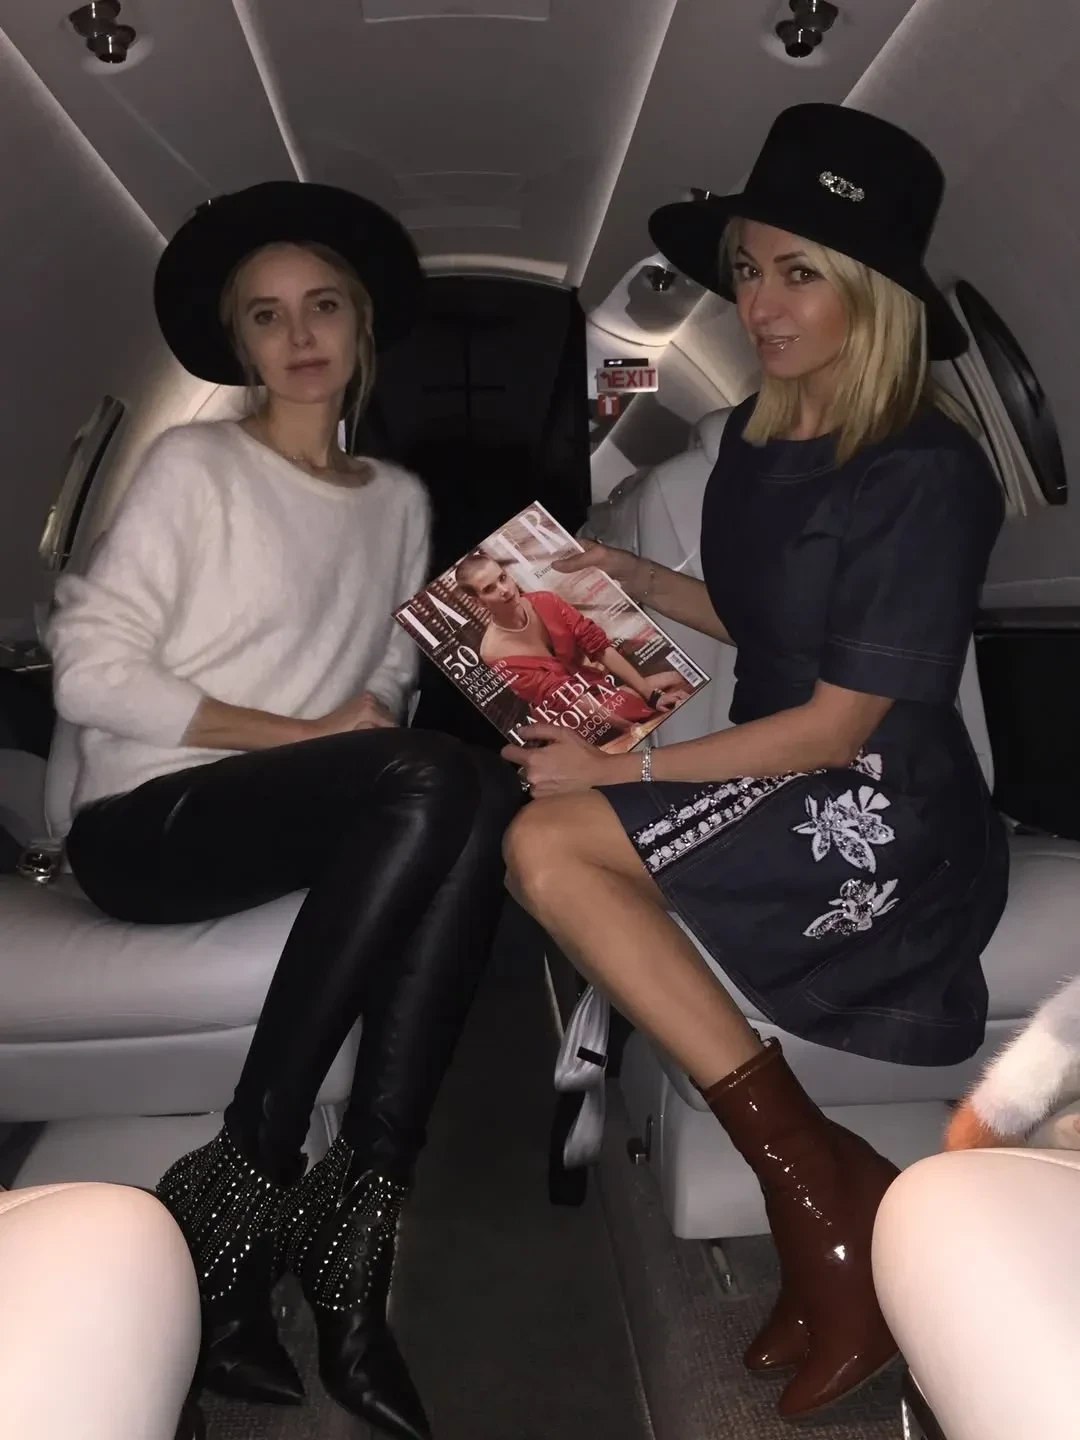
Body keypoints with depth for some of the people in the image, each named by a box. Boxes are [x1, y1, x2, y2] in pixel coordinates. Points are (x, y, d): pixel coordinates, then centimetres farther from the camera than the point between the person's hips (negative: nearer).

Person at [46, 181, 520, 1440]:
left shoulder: (399, 501, 16)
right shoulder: (193, 466, -1)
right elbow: (90, 674, -10)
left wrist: (377, 720, -8)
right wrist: (307, 733, -14)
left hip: (302, 821, 5)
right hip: (144, 822, -4)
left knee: (487, 795, -27)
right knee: (432, 784, -31)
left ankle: (352, 1243, -24)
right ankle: (241, 1195, -19)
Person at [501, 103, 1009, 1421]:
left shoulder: (925, 474, -15)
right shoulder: (757, 436, 9)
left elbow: (836, 726, -17)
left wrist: (614, 769, -15)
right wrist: (627, 575, 10)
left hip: (880, 816, -8)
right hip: (779, 790, 8)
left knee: (552, 841, -22)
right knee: (544, 853, -11)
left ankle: (821, 1197, -12)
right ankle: (825, 1197, -7)